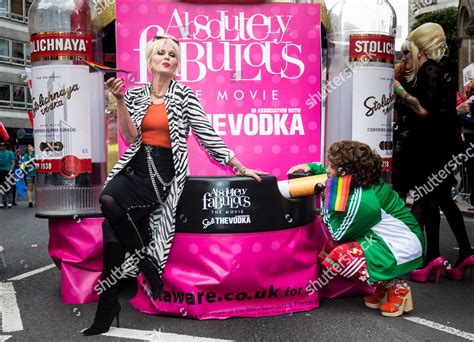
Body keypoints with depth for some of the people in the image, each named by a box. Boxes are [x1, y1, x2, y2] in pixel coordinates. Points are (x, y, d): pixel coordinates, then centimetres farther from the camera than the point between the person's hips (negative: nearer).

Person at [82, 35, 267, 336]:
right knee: (112, 227, -16)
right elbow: (130, 136, 1)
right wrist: (120, 99, -9)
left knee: (109, 201, -28)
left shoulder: (184, 94, 2)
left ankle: (147, 263, -6)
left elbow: (207, 134, 0)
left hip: (164, 171, -4)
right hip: (135, 165, 4)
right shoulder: (136, 93, 12)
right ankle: (108, 306, 1)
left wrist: (241, 168, -2)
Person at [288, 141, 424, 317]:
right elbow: (329, 174, 19)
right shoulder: (361, 182, -3)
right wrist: (311, 167, 3)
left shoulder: (362, 199, -29)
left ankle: (396, 288, -5)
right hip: (388, 241, 9)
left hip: (403, 249, -9)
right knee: (330, 247, 5)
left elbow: (339, 234, -16)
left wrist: (327, 200, -11)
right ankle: (383, 286, 10)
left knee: (339, 257, -22)